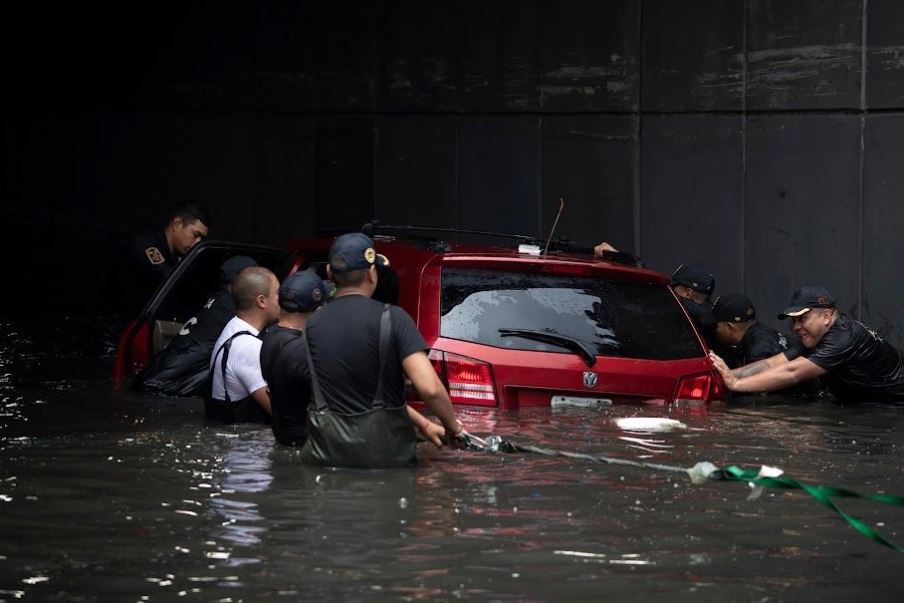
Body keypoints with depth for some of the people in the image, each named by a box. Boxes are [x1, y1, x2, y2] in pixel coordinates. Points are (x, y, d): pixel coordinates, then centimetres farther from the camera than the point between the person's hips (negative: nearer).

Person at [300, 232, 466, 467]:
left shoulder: (313, 325, 9)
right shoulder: (391, 318, -7)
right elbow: (429, 388, -15)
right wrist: (454, 427, 1)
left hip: (325, 455, 4)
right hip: (384, 454, -4)